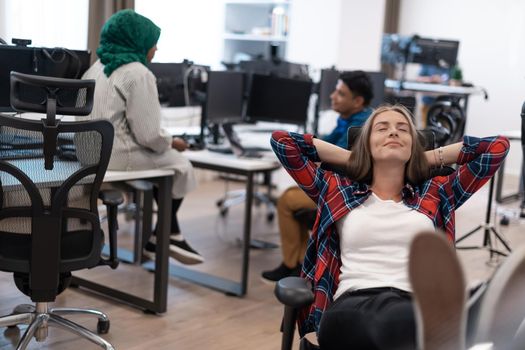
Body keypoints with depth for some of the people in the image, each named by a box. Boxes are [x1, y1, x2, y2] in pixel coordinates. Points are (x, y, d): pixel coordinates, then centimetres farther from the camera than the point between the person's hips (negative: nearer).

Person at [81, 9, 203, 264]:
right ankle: (168, 234, 21)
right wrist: (172, 142, 2)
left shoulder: (98, 67, 12)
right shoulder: (138, 74, -15)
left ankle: (168, 234, 22)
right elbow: (148, 134, -20)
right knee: (178, 164, 11)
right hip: (117, 157, -9)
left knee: (162, 158, 22)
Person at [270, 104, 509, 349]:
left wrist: (426, 158, 28)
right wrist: (352, 157, 27)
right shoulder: (338, 191, 23)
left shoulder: (435, 193, 26)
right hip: (351, 307, -1)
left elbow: (498, 146, 25)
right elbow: (281, 141, 23)